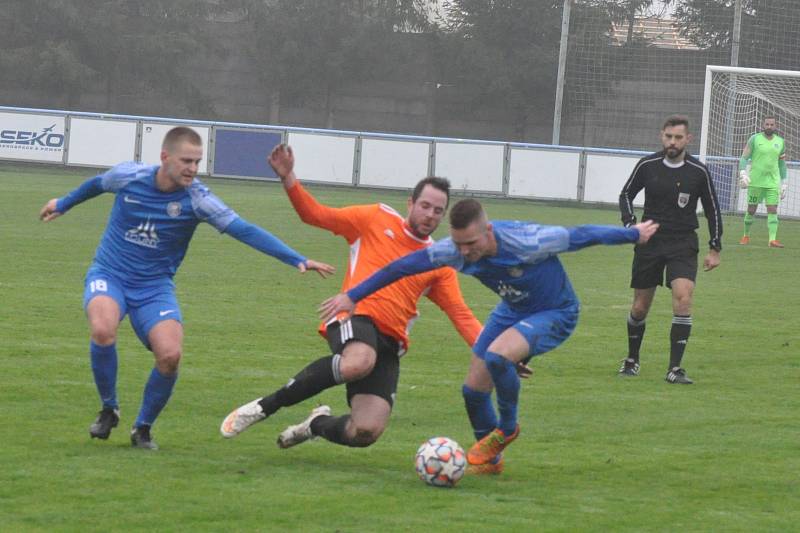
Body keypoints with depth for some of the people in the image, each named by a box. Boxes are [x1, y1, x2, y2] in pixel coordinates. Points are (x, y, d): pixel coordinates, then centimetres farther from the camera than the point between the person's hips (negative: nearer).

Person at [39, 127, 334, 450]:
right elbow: (97, 184, 14)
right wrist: (63, 204, 32)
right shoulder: (128, 177, -10)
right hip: (108, 275, 0)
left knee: (170, 354, -23)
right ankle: (109, 409, -5)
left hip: (154, 287, 1)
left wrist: (297, 260, -28)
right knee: (103, 329, -32)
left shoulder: (197, 199, -13)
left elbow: (245, 230, -19)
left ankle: (143, 427, 4)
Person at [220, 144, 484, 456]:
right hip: (356, 317, -3)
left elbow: (461, 316, 13)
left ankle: (318, 424, 24)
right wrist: (287, 178, 0)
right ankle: (265, 406, -21)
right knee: (358, 363, -42)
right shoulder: (377, 220, 12)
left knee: (366, 433, -16)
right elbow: (316, 215, 13)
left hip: (389, 343, 3)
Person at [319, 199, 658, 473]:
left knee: (497, 356, -31)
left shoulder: (526, 243, -37)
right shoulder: (455, 250, -23)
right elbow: (403, 267, -15)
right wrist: (353, 296, -13)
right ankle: (489, 459, 27)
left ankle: (506, 428, -3)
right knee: (474, 389, 2)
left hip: (556, 313, -6)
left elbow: (581, 237, -22)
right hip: (512, 310, 6)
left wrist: (634, 235, -8)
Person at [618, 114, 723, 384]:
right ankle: (632, 359, 31)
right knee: (640, 307, 6)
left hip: (683, 244, -1)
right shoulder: (647, 165, -3)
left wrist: (715, 249, 6)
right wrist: (630, 224, -5)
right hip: (649, 241, 1)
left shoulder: (699, 172, -4)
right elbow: (626, 195, 12)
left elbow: (712, 209, 7)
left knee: (683, 298, -21)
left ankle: (675, 368, -17)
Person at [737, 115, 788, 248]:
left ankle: (772, 239, -16)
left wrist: (784, 183, 15)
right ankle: (746, 236, 23)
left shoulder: (780, 142, 9)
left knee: (772, 210, -9)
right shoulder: (755, 139, -1)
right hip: (755, 181, -2)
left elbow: (782, 164, 17)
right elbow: (744, 158, -2)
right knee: (751, 210, 4)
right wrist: (743, 173, -17)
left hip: (773, 182, 2)